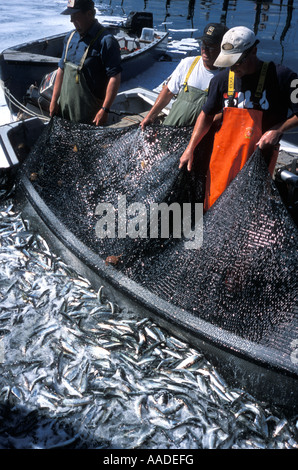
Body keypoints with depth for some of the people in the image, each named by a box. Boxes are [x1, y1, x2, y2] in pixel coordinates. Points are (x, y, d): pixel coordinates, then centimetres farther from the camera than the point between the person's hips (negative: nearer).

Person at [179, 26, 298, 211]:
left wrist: (278, 130, -17)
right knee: (214, 203, 9)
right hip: (223, 153, 3)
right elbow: (207, 115, 12)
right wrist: (190, 148, 6)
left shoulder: (282, 77, -9)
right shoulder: (222, 79, 3)